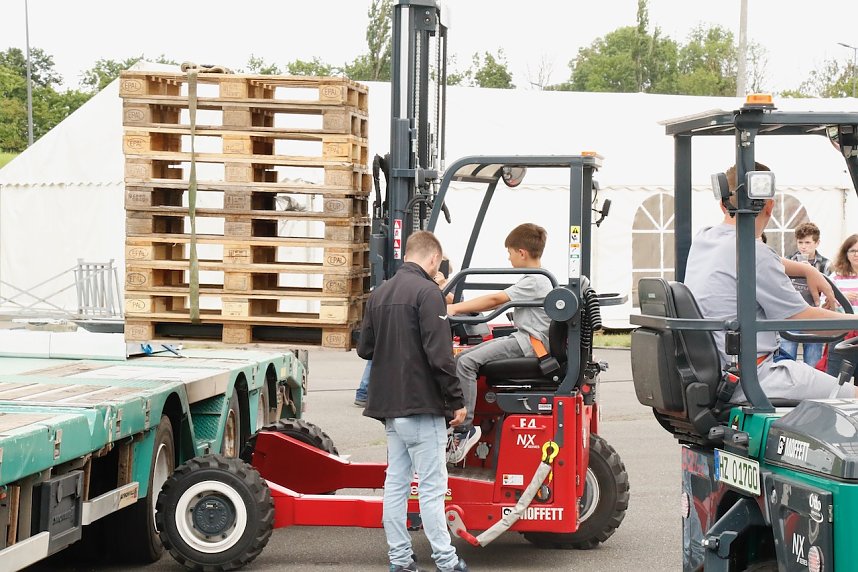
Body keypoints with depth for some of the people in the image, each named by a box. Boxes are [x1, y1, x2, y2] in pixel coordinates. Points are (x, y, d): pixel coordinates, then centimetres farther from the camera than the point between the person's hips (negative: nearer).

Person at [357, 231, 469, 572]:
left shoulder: (378, 294, 11)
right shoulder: (427, 293, -14)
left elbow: (364, 348, 14)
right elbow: (440, 355, -19)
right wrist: (456, 401, -12)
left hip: (388, 404, 8)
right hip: (421, 404, -8)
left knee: (396, 482, 11)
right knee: (431, 486, -4)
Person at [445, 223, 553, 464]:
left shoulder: (535, 282, -13)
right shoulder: (536, 281, 19)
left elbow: (495, 300, -16)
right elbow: (501, 302, 23)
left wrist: (456, 308, -13)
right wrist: (465, 308, 15)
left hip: (529, 343, -10)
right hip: (522, 340, 10)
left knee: (466, 362, -22)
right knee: (462, 358, 5)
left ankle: (464, 429, -23)